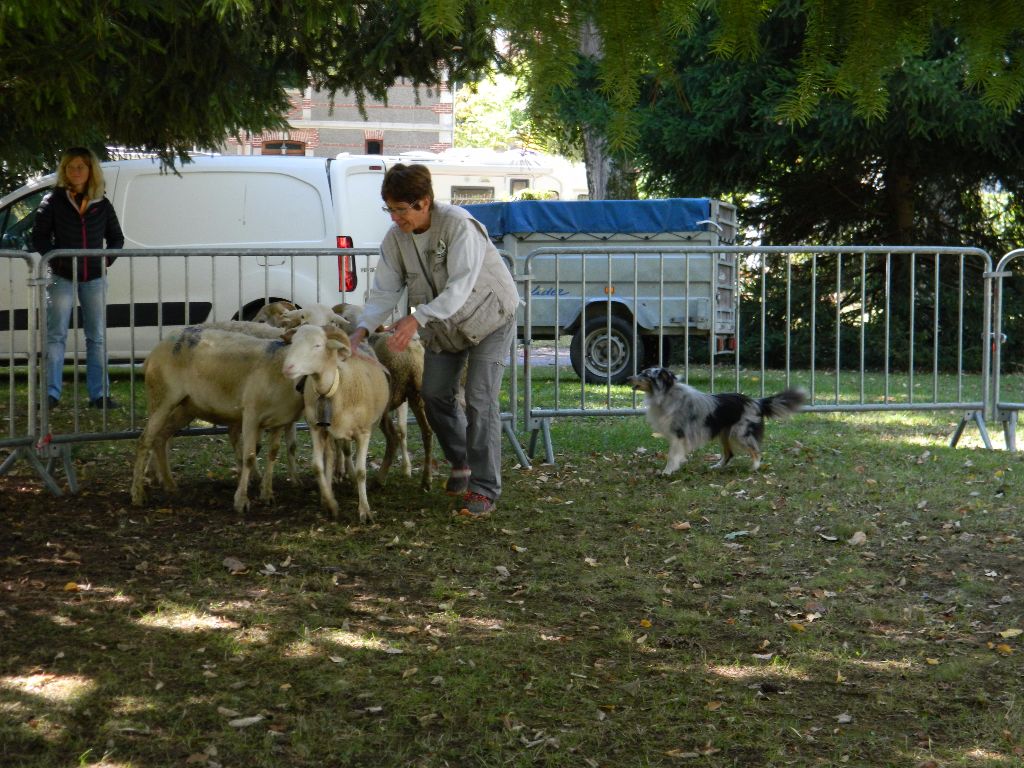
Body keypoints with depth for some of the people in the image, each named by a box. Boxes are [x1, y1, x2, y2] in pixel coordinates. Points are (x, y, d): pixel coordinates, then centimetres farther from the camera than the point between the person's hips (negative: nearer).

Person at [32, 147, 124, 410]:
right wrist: (56, 259, -13)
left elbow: (116, 238, 14)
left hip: (94, 277, 3)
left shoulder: (102, 205, 5)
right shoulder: (53, 201, -2)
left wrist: (107, 259, -1)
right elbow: (39, 236, -2)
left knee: (97, 337, 5)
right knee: (56, 335, -6)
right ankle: (51, 392, -5)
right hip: (62, 277, -3)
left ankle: (98, 394, 9)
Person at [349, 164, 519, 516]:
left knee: (480, 400, -14)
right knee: (436, 395, 8)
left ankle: (485, 489, -10)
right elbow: (384, 291, -10)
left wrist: (417, 319, -49)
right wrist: (362, 329, -27)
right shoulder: (395, 237, -11)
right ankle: (461, 464, 31)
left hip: (488, 316, -7)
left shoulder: (459, 225, -31)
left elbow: (460, 286, -38)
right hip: (442, 325, 7)